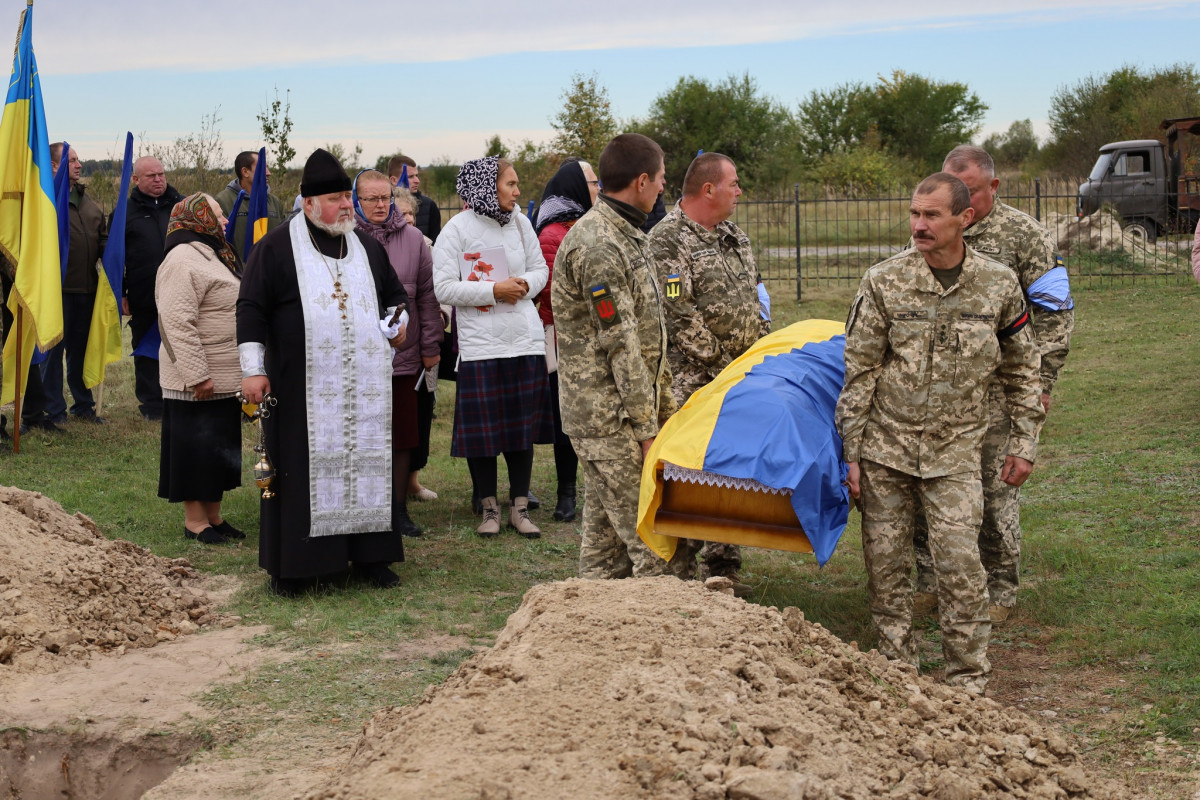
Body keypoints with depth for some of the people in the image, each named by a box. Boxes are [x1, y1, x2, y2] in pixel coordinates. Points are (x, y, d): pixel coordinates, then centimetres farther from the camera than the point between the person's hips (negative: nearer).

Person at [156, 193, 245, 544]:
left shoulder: (213, 256, 18)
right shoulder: (182, 262, -17)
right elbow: (178, 324, -23)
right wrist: (197, 375, -25)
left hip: (225, 378, 10)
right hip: (198, 382, -10)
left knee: (220, 447, 14)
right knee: (196, 446, -2)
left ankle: (213, 515, 23)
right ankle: (194, 520, 7)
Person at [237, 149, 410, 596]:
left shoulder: (368, 248, 14)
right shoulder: (276, 249, -1)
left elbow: (395, 293, 26)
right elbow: (251, 308, -2)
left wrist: (397, 321, 4)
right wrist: (253, 368, -9)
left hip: (364, 388, 4)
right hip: (302, 388, -4)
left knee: (366, 465, 6)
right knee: (302, 471, -1)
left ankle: (368, 556, 16)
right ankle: (291, 564, 8)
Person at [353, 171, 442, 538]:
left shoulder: (412, 238, 5)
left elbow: (427, 296, 8)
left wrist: (431, 346, 6)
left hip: (403, 354, 2)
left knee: (403, 436, 8)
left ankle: (398, 509, 20)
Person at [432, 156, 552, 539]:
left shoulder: (520, 223, 7)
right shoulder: (457, 229, -6)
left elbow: (540, 269, 15)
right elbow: (444, 288, -11)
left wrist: (525, 284, -7)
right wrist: (494, 291, -15)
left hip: (526, 340, 4)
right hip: (480, 344, -4)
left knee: (523, 427, 7)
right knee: (483, 432, 1)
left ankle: (519, 507, 18)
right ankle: (489, 507, 17)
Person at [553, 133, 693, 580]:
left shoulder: (626, 235, 16)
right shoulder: (597, 247, -18)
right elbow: (620, 345, -20)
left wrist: (664, 406, 20)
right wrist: (646, 429, -18)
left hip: (605, 413, 10)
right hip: (611, 418, -10)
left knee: (605, 535, 14)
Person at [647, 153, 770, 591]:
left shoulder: (735, 236, 16)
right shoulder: (668, 239, -11)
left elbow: (754, 300, 22)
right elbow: (679, 315, -16)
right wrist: (722, 365, -14)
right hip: (693, 383, -8)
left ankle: (723, 566, 19)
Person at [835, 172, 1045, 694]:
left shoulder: (999, 285, 1)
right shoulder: (883, 282, -3)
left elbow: (1021, 369, 12)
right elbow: (858, 372, -1)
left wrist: (1024, 443, 8)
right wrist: (851, 454, -4)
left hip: (955, 450, 0)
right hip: (885, 447, 1)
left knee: (960, 563, -9)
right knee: (885, 562, 4)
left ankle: (969, 681, 5)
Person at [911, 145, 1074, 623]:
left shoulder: (1024, 235, -2)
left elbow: (1054, 314, -2)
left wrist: (1041, 382, -7)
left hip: (997, 391, -4)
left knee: (996, 489, 3)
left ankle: (999, 590, 17)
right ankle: (930, 581, 19)